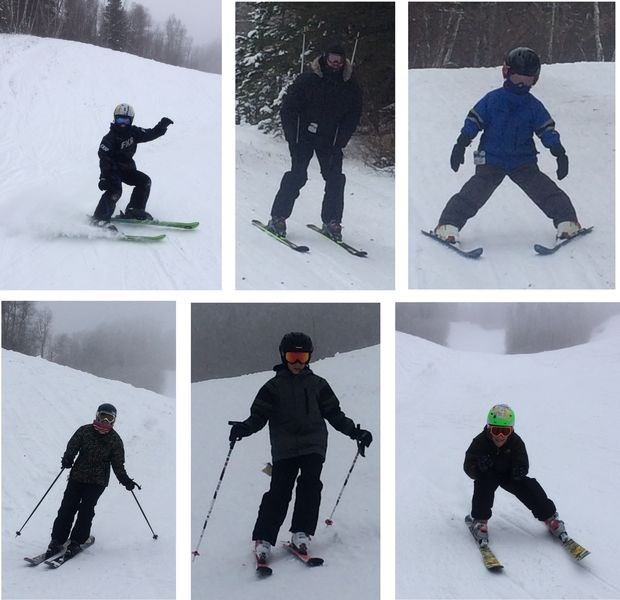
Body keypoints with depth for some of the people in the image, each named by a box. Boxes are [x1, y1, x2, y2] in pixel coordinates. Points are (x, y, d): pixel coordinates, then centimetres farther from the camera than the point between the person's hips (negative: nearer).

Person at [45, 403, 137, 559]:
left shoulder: (115, 440, 3)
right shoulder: (84, 431, 2)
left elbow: (118, 464, 5)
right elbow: (72, 447, 0)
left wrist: (125, 479, -9)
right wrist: (67, 459, -21)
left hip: (97, 481, -1)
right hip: (77, 476, 1)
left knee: (86, 510, -11)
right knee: (67, 508, -5)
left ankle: (76, 542, -4)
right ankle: (57, 541, 0)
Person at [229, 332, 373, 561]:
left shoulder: (317, 385, 11)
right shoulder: (274, 387, 7)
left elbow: (334, 414, 14)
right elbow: (259, 415, 2)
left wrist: (355, 432, 5)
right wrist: (244, 428, -18)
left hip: (313, 444, 1)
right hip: (284, 447, -1)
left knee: (310, 484, -17)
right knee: (279, 491, -9)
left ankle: (301, 533, -8)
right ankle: (263, 539, -3)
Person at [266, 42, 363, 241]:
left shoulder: (351, 86, -3)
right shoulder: (306, 80, -11)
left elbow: (353, 116, 3)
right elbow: (288, 108, -7)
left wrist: (340, 141, -6)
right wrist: (292, 138, -12)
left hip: (330, 140, 3)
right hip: (304, 136, -3)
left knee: (335, 178, -4)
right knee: (297, 176, -11)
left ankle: (331, 222, 7)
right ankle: (277, 218, -4)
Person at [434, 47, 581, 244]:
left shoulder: (534, 106, 5)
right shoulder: (492, 99, -1)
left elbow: (547, 130, 6)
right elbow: (473, 121, 1)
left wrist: (559, 153, -5)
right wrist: (461, 145, -7)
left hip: (524, 162, 2)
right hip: (491, 161, -2)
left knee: (548, 192, -9)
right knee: (472, 195, -16)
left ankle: (567, 222, -2)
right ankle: (448, 226, -13)